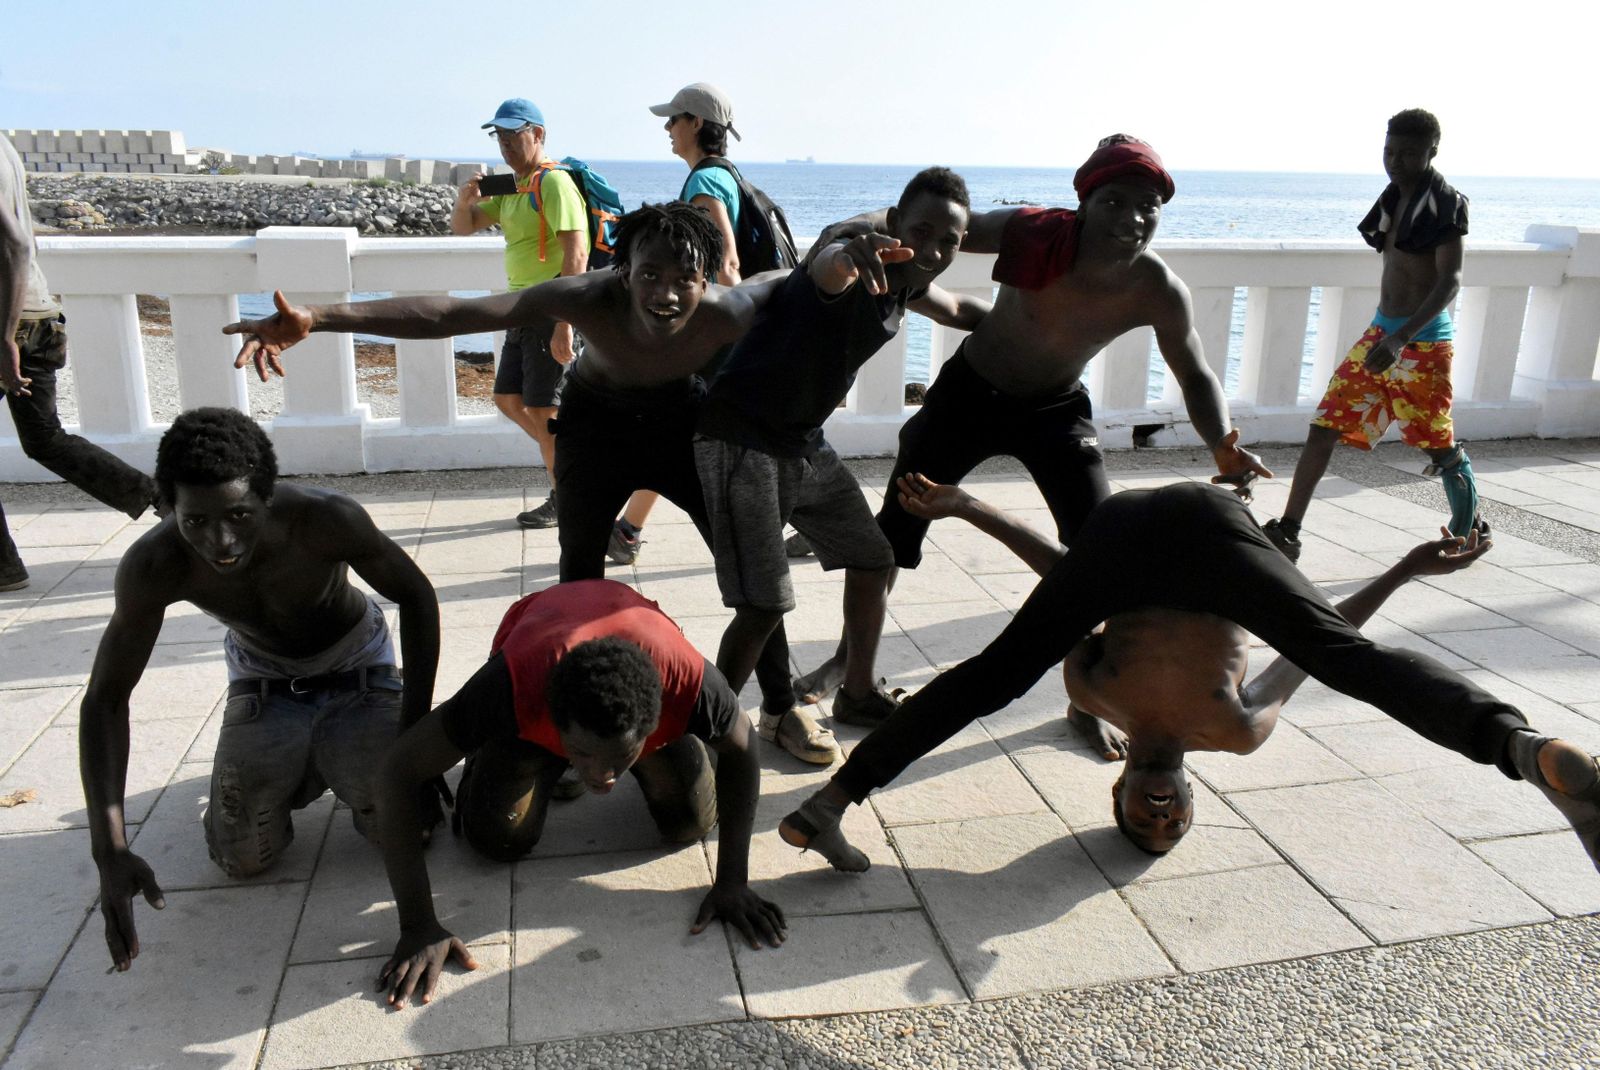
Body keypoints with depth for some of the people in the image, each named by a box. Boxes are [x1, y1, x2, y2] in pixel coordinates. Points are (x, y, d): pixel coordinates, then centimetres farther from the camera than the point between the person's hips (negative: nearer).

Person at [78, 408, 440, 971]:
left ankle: (337, 760, 16)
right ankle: (298, 770, 19)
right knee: (242, 855, -12)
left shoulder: (327, 520, -36)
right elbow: (105, 699, -19)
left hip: (357, 671, -1)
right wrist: (110, 850, -29)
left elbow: (415, 596, -18)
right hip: (264, 683, 2)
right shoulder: (153, 565, -29)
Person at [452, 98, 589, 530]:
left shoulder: (554, 183, -13)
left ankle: (564, 500, 9)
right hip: (523, 311, 10)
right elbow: (462, 227, 20)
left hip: (552, 311, -10)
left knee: (541, 408, -4)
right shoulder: (510, 189, 16)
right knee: (508, 399, 14)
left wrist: (564, 325, -27)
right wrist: (464, 201, -5)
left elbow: (576, 256, -22)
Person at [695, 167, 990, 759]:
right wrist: (850, 255, -73)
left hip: (806, 442, 9)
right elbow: (830, 269, -51)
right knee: (764, 606, -15)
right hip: (741, 441, -9)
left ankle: (858, 694, 34)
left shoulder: (906, 286, 4)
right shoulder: (849, 270, -23)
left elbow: (959, 310, 27)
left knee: (873, 559, 15)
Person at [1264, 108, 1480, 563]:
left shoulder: (1446, 203, -12)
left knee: (1440, 445, 6)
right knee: (1324, 427, -3)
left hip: (1424, 339, -7)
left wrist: (1401, 338, -34)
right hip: (1381, 332, 7)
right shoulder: (1395, 198, 11)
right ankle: (1286, 534, -2)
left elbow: (1450, 280, -21)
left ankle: (1471, 529, 30)